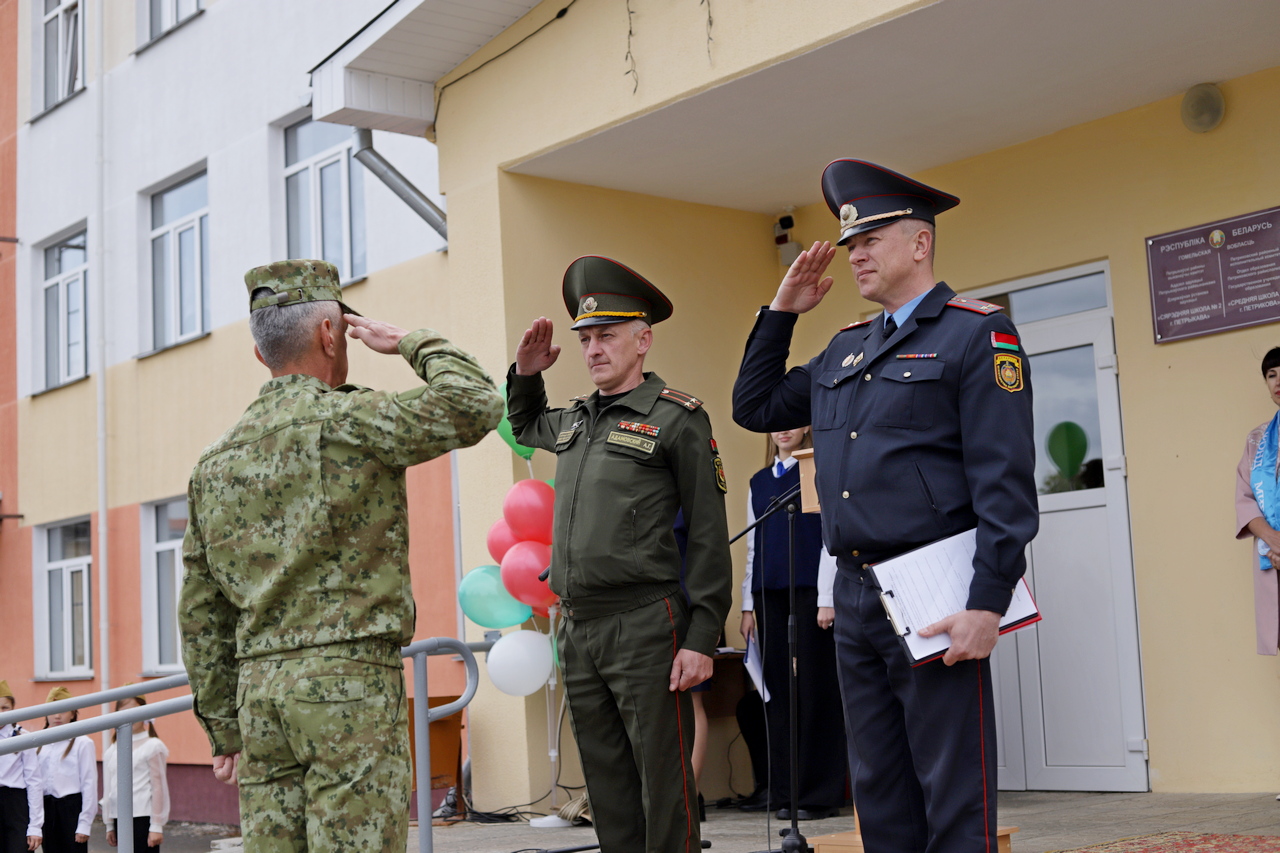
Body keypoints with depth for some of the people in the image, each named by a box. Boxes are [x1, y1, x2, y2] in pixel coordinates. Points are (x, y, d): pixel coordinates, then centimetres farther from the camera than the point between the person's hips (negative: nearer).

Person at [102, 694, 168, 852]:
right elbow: (108, 791, 16)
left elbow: (159, 788, -6)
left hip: (143, 818, -6)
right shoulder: (111, 751, 11)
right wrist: (109, 826, 16)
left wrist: (156, 826, -8)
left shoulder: (153, 746, -5)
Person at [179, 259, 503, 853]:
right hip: (349, 679, -6)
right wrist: (411, 343, 6)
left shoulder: (215, 461, 14)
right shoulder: (347, 421, -6)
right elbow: (475, 404, -12)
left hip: (258, 689, 7)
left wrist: (224, 728, 19)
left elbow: (200, 613, 15)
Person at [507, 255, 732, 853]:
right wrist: (526, 372, 20)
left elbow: (709, 536, -7)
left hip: (643, 628, -6)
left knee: (664, 788, -3)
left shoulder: (677, 418, -3)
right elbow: (524, 426, 41)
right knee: (608, 791, 11)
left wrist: (701, 639, -13)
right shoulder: (575, 420, 16)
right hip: (577, 629, 7)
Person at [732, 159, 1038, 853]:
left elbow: (1006, 480, -12)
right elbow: (754, 407, 24)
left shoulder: (978, 334, -5)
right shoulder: (844, 350, 18)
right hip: (854, 597, 7)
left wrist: (988, 603, -19)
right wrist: (782, 311, 17)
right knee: (880, 797, 13)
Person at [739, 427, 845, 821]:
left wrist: (827, 599, -10)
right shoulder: (758, 482, 16)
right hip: (769, 595, 5)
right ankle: (784, 792, 9)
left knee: (815, 688, -3)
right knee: (777, 688, 3)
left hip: (808, 592, -5)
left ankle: (819, 793, 2)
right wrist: (748, 604, 11)